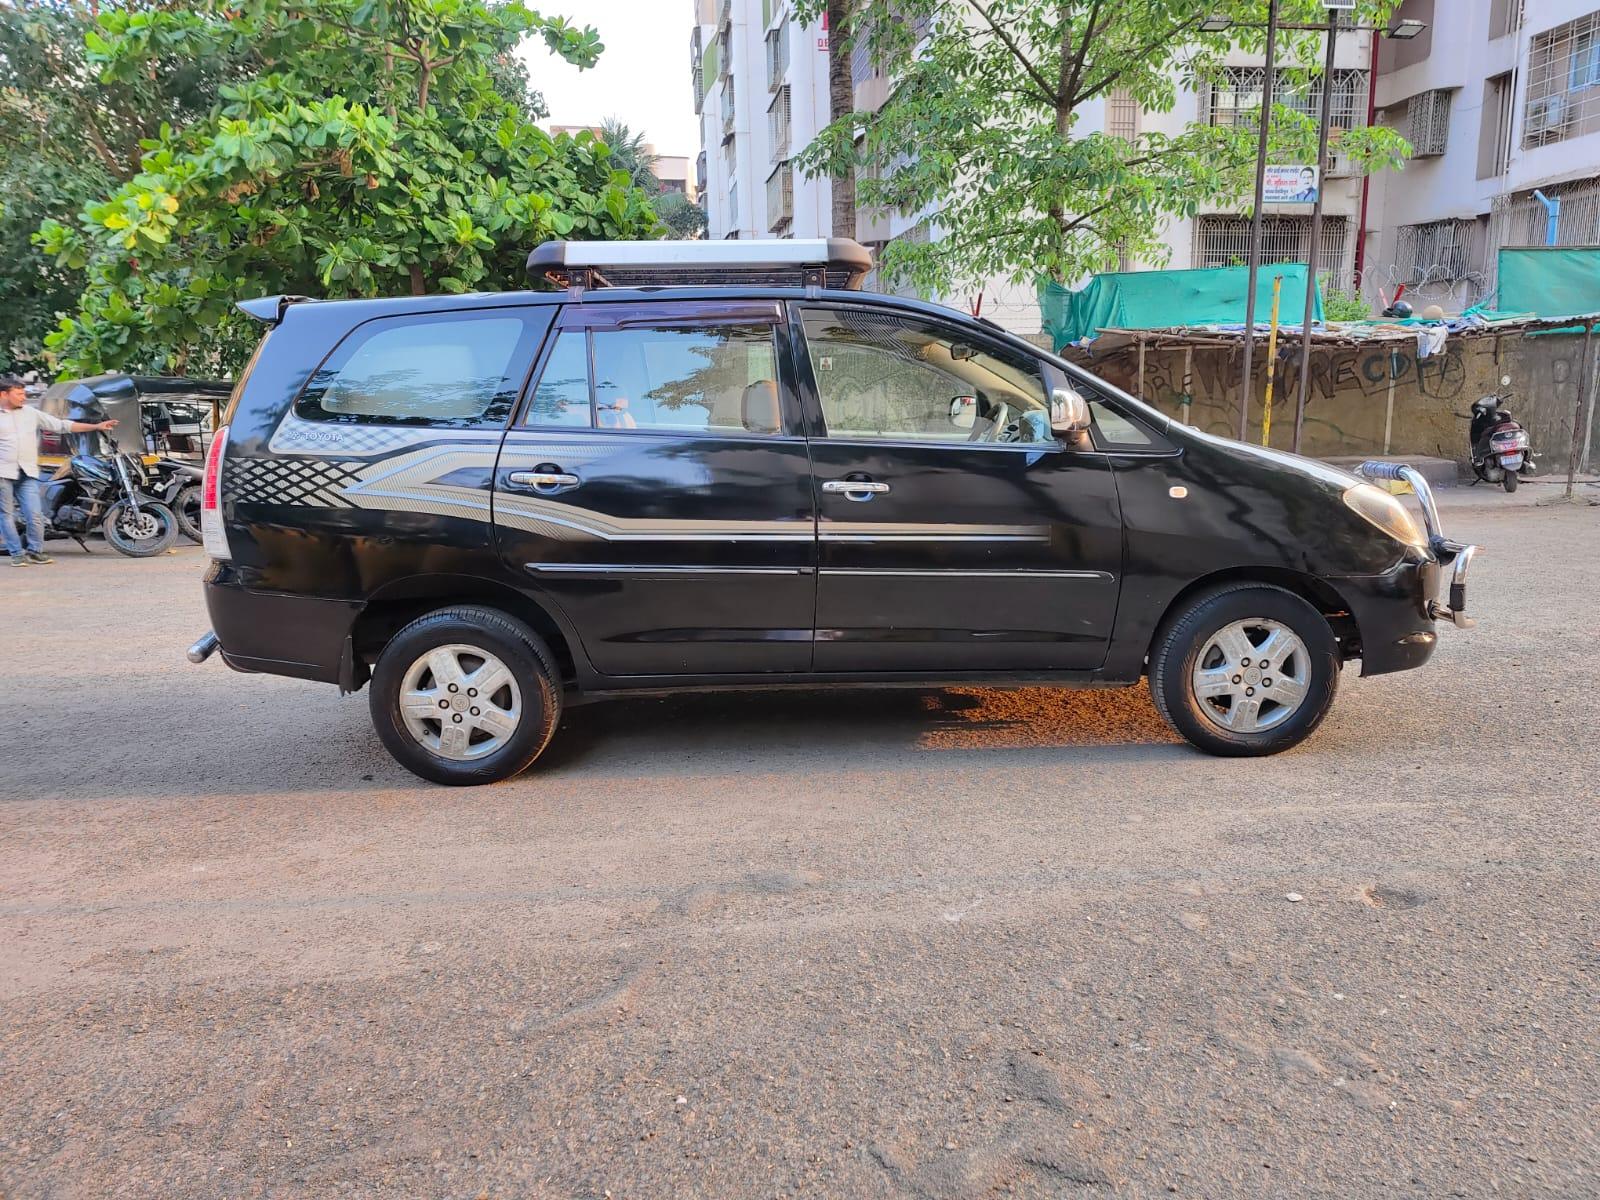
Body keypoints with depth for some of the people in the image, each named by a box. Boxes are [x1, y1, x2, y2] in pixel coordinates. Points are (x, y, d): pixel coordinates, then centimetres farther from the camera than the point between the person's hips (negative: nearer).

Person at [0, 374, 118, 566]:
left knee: (34, 515, -5)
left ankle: (35, 551, 9)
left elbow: (61, 425, 12)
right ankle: (17, 554, 9)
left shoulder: (31, 413, 13)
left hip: (28, 474, 2)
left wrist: (96, 426, 7)